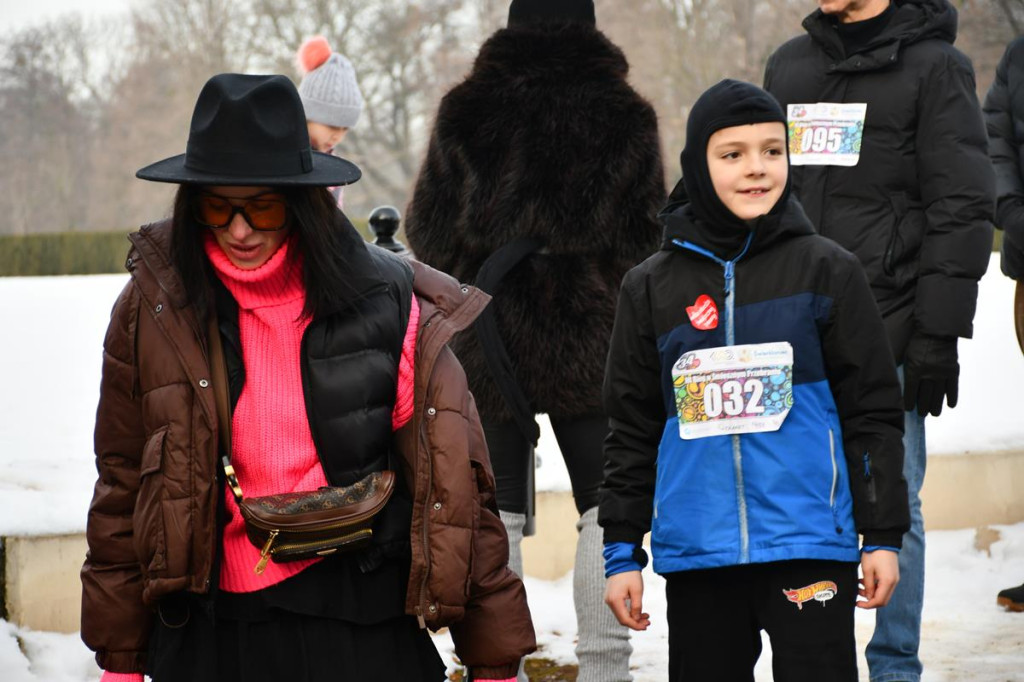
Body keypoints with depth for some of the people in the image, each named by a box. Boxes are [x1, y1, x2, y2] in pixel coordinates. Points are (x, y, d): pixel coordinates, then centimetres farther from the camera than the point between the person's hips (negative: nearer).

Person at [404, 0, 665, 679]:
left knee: (498, 513, 8)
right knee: (604, 509, 7)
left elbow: (427, 232, 4)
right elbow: (647, 240, 1)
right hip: (590, 337, -1)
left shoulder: (465, 112, -1)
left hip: (489, 336, 1)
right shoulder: (625, 115, -3)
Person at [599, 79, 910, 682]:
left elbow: (873, 409, 2)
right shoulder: (652, 287, 8)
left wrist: (883, 536, -2)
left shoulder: (825, 270, 2)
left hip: (810, 542, -3)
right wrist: (621, 551, 9)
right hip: (696, 551, 3)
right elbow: (633, 429, 12)